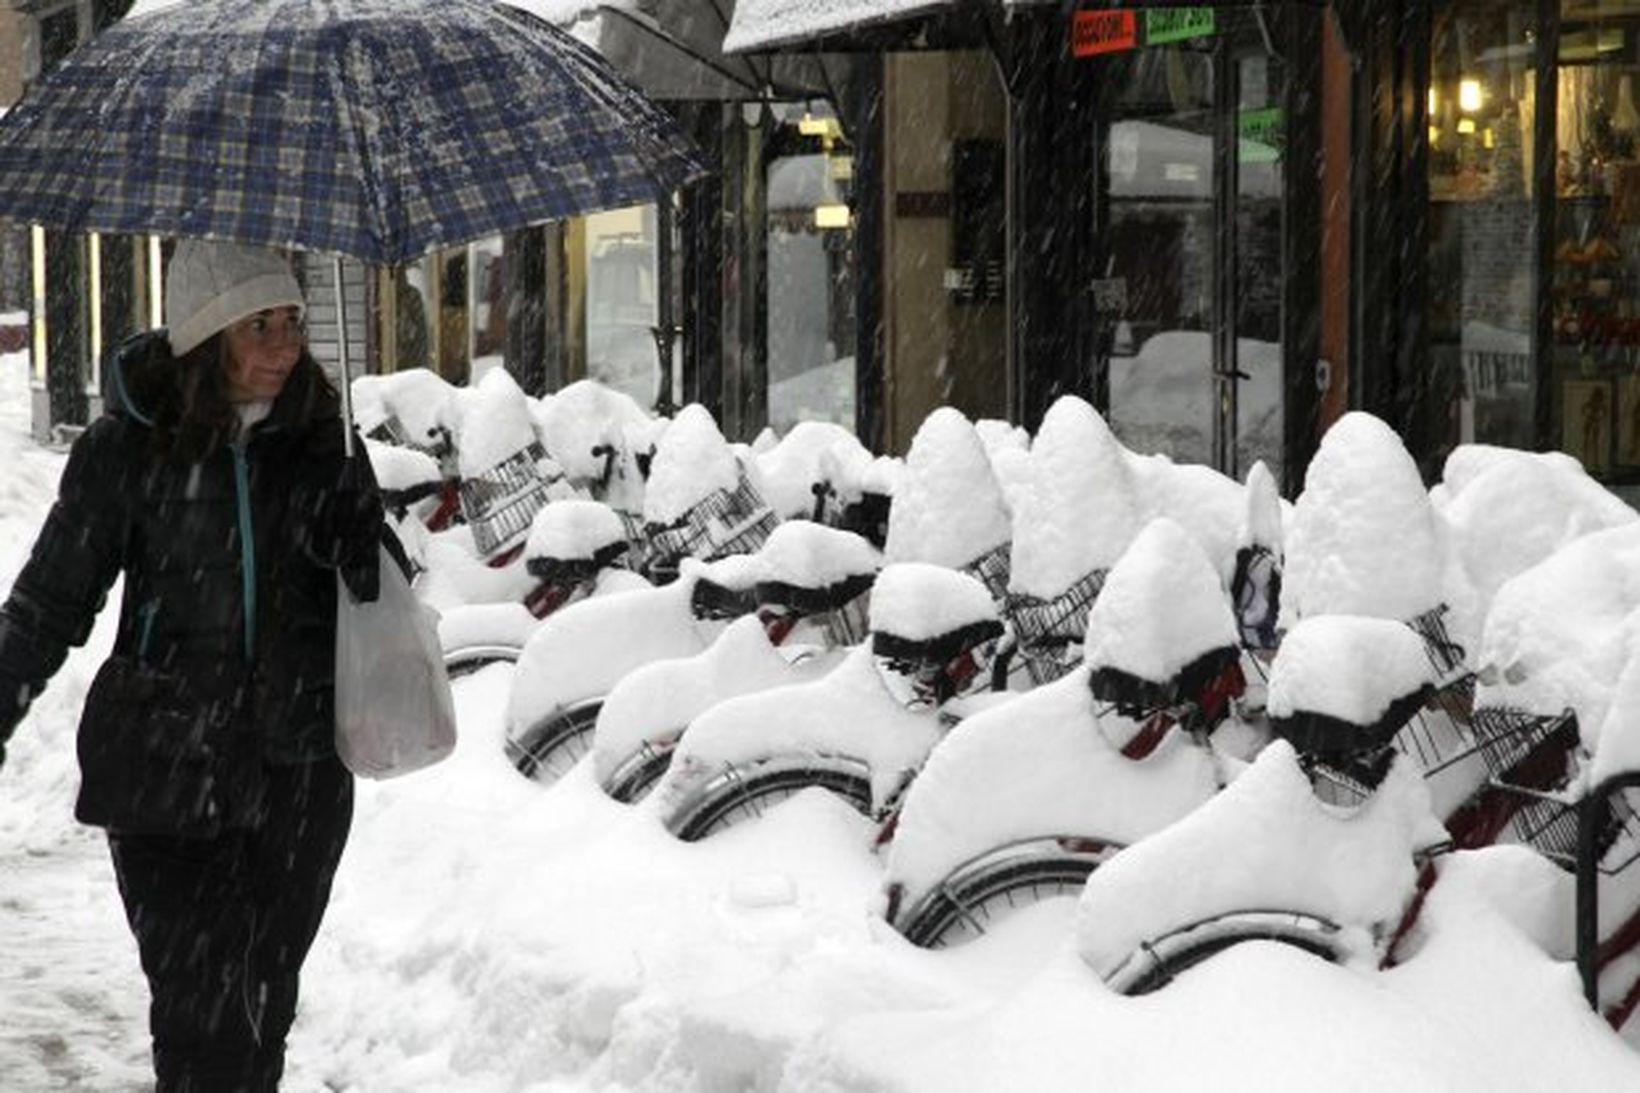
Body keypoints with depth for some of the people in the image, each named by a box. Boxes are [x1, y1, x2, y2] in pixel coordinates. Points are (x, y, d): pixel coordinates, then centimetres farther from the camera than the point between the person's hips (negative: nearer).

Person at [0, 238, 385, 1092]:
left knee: (265, 999, 11)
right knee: (200, 1007, -8)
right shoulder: (128, 446, -6)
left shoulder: (321, 435, 1)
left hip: (299, 772, 3)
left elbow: (374, 576, 7)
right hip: (166, 773, -3)